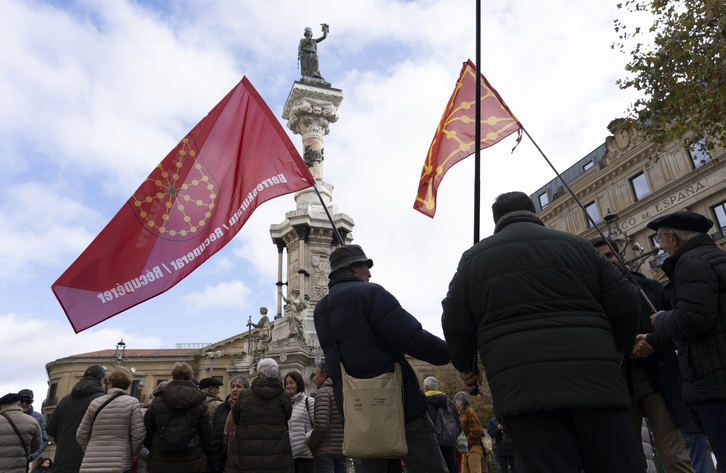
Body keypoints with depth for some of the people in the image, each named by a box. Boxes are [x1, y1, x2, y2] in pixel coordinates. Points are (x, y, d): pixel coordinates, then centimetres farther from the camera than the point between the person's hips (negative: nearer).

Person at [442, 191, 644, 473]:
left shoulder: (474, 257, 12)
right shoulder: (576, 245, 14)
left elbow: (455, 323, 11)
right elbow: (626, 305, 11)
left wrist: (466, 367, 26)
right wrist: (618, 351, 27)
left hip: (521, 388, -1)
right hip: (595, 380, 1)